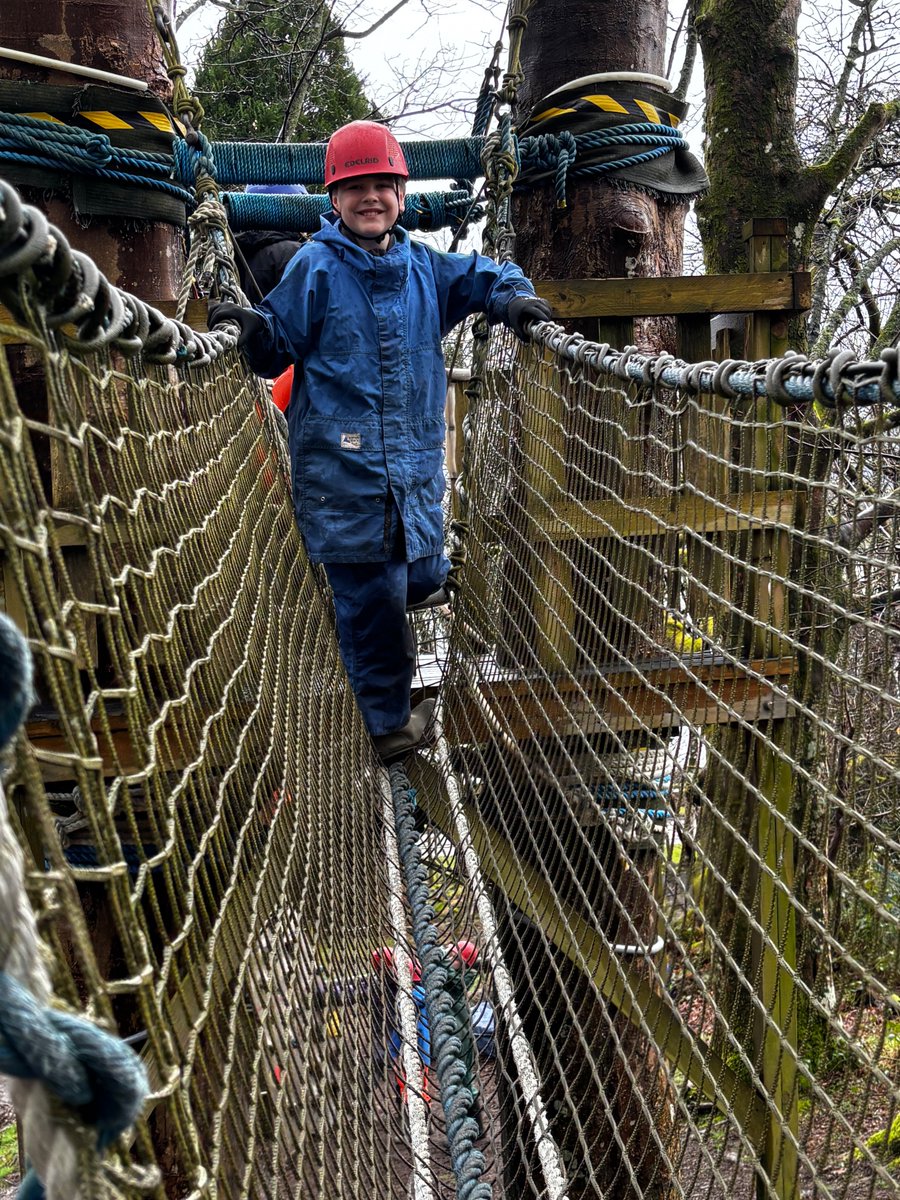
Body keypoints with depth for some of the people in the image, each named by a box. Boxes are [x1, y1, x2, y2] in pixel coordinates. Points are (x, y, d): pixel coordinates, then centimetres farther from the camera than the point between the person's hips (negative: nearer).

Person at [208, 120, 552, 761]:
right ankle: (389, 719, 24)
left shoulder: (424, 268, 8)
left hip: (417, 462, 5)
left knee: (424, 575, 12)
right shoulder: (315, 267, -3)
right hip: (342, 465, -4)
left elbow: (485, 274, 22)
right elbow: (281, 347, 2)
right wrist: (253, 329, -18)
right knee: (372, 598, 2)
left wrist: (512, 297, 1)